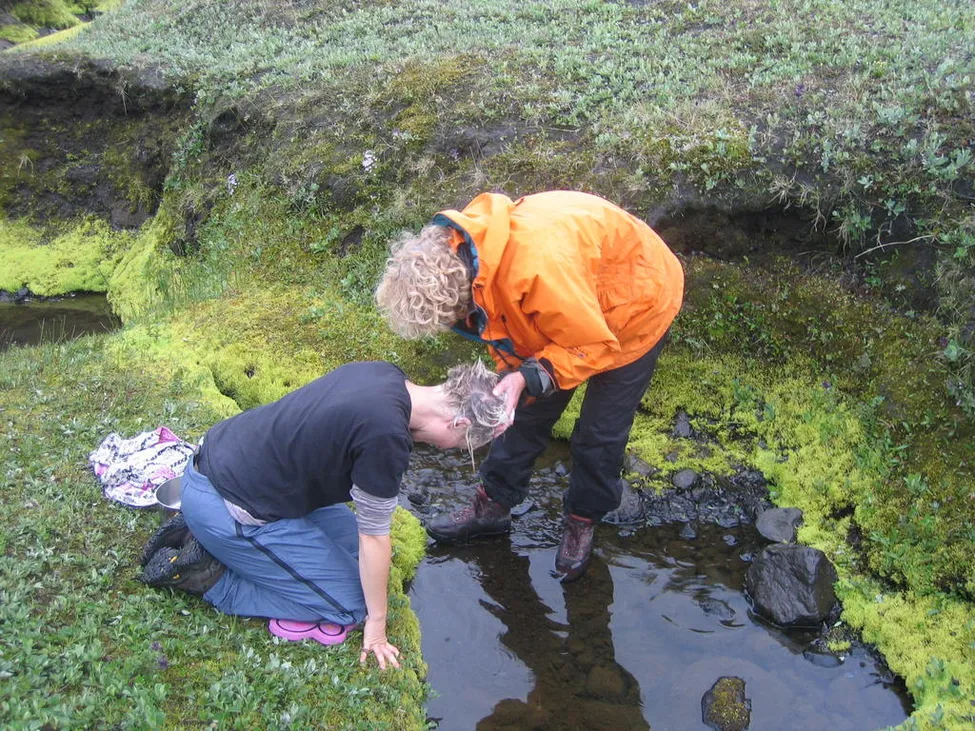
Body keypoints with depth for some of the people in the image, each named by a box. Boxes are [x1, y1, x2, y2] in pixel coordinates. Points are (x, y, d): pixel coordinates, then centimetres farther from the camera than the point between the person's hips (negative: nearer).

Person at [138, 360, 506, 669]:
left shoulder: (386, 375, -1)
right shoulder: (387, 437, -26)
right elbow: (374, 536, -14)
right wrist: (376, 623, 0)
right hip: (226, 510, -9)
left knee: (349, 539, 18)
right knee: (348, 605, -1)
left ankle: (197, 534, 13)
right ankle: (208, 576, -2)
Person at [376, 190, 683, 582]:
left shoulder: (541, 268, -46)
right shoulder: (453, 250, -20)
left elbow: (594, 346, -32)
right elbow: (503, 320, -3)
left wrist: (528, 377, -40)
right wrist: (510, 375, -14)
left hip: (636, 305, -7)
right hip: (568, 310, 7)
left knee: (600, 433, 1)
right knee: (527, 410, 12)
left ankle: (582, 520, 25)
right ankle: (492, 506, 28)